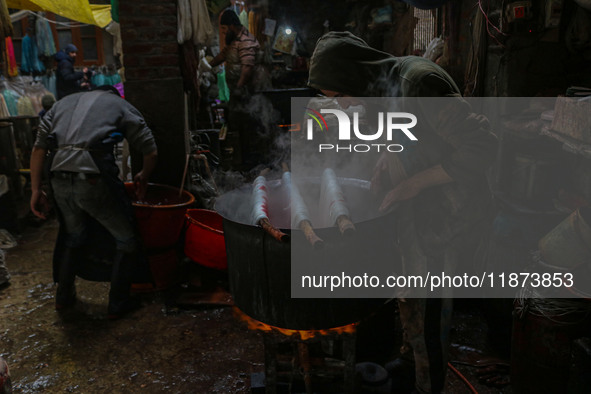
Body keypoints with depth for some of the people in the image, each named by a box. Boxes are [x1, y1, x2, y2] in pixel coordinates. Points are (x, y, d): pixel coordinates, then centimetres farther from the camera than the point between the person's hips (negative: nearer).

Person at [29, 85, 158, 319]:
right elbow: (151, 152, 9)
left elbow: (39, 148, 16)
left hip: (59, 178, 5)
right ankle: (118, 304, 21)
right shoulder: (121, 105, 17)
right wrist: (143, 177, 28)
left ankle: (63, 296, 40)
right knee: (126, 240, 14)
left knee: (73, 237, 28)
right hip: (94, 178, -5)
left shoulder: (64, 102, 27)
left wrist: (36, 190, 18)